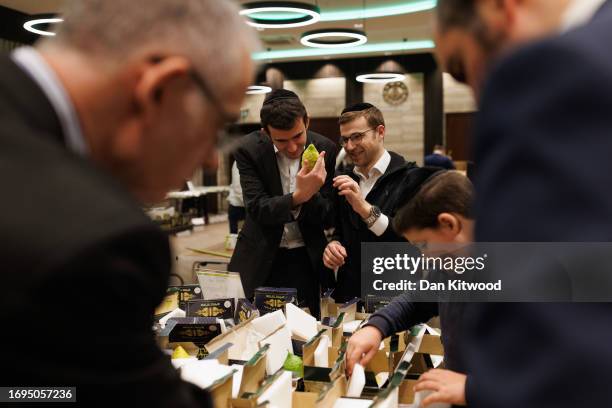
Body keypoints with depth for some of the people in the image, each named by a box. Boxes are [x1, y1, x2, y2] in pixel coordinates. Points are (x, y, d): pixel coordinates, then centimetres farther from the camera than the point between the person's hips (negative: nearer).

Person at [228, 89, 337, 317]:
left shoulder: (325, 149, -8)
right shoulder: (249, 149, -12)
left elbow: (326, 218, -6)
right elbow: (257, 210, -18)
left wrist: (311, 193, -28)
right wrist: (298, 197, -35)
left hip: (307, 260, 1)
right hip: (261, 259, -1)